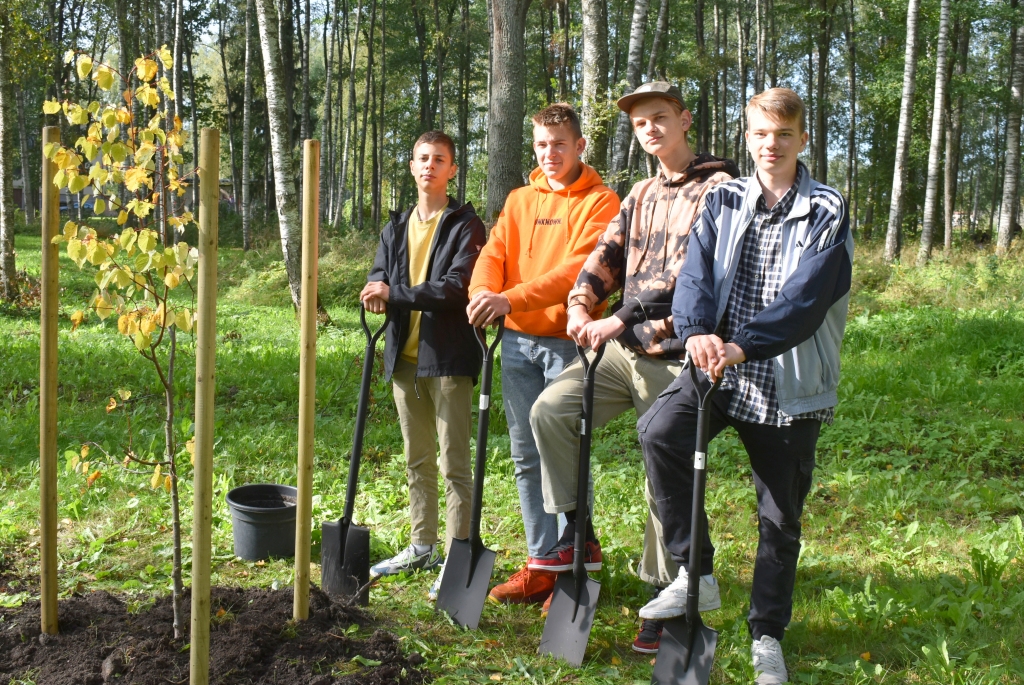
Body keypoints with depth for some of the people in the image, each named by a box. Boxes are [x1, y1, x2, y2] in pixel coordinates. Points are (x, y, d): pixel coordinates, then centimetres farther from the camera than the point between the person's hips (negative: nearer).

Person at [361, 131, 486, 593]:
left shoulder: (465, 225, -4)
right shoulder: (397, 227, 16)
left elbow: (458, 286, -17)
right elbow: (378, 279, 8)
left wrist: (395, 293, -20)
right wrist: (377, 296, -17)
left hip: (448, 357, -7)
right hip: (405, 357, 7)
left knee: (454, 465, -3)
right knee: (417, 462, 16)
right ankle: (422, 546, 28)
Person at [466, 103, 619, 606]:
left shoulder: (599, 202, -3)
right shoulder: (519, 200, 17)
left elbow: (579, 268, -17)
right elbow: (494, 252, 6)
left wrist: (511, 299, -27)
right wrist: (483, 289, -18)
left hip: (568, 341, -6)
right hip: (518, 342, 6)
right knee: (527, 459, 9)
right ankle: (541, 563, 19)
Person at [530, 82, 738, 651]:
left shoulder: (718, 188, -7)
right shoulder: (641, 195, 18)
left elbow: (690, 274, -19)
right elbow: (607, 256, 9)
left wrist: (621, 319, -24)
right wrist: (581, 305, -10)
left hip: (675, 357, -7)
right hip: (624, 348, 7)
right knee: (551, 409, -8)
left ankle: (664, 598, 13)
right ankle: (578, 534, 6)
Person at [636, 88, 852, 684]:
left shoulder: (828, 211, -2)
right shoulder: (724, 201, 9)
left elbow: (806, 298, -15)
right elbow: (696, 272, -5)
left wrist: (742, 346, -29)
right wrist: (698, 332, -27)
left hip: (789, 383, -2)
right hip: (720, 367, 2)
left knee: (781, 517, 7)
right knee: (659, 430, -26)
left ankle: (767, 633, 28)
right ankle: (695, 574, -9)